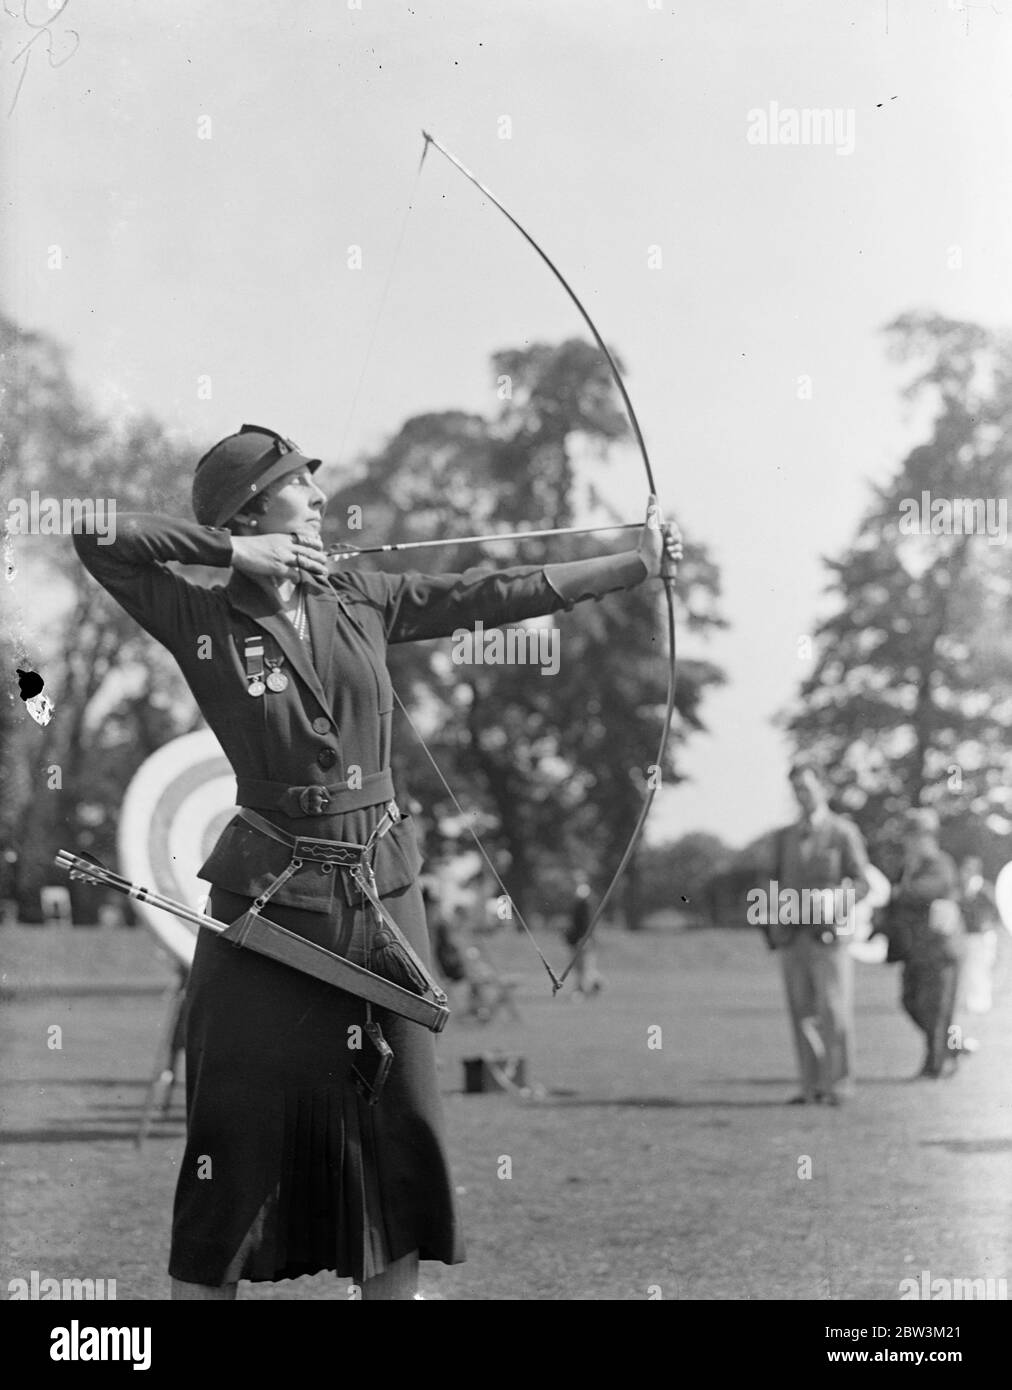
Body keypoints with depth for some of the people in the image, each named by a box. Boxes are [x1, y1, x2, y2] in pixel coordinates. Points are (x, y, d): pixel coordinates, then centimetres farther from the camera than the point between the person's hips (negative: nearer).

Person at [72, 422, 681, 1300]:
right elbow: (96, 538, -15)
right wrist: (233, 550, -16)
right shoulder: (203, 623, -7)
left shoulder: (362, 603, 5)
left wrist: (638, 565, 6)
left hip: (383, 889, 4)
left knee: (398, 1112, 9)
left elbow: (498, 595, 7)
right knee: (240, 1126, -1)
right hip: (268, 897, -4)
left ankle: (395, 1285, 20)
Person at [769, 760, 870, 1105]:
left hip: (829, 932, -5)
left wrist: (832, 898, -21)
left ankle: (839, 1083, -2)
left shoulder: (844, 832, 0)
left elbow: (860, 884, -3)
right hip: (792, 935, 5)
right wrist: (775, 917, 5)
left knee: (834, 1011, -8)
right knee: (803, 1013, 2)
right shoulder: (786, 837, 16)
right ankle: (813, 1086, 5)